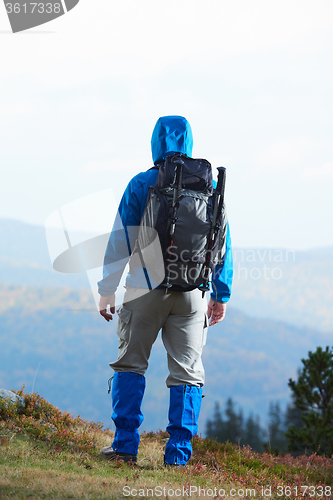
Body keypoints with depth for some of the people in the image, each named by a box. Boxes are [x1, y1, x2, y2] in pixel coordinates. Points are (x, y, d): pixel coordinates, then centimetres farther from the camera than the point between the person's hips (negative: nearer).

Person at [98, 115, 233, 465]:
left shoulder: (141, 185, -3)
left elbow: (120, 243, -3)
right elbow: (222, 245, 9)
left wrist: (107, 291, 3)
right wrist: (221, 295, 17)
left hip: (146, 287, -2)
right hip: (192, 291, 2)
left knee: (130, 364, 9)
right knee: (187, 372, 5)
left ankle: (125, 444, 2)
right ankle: (178, 453, -1)